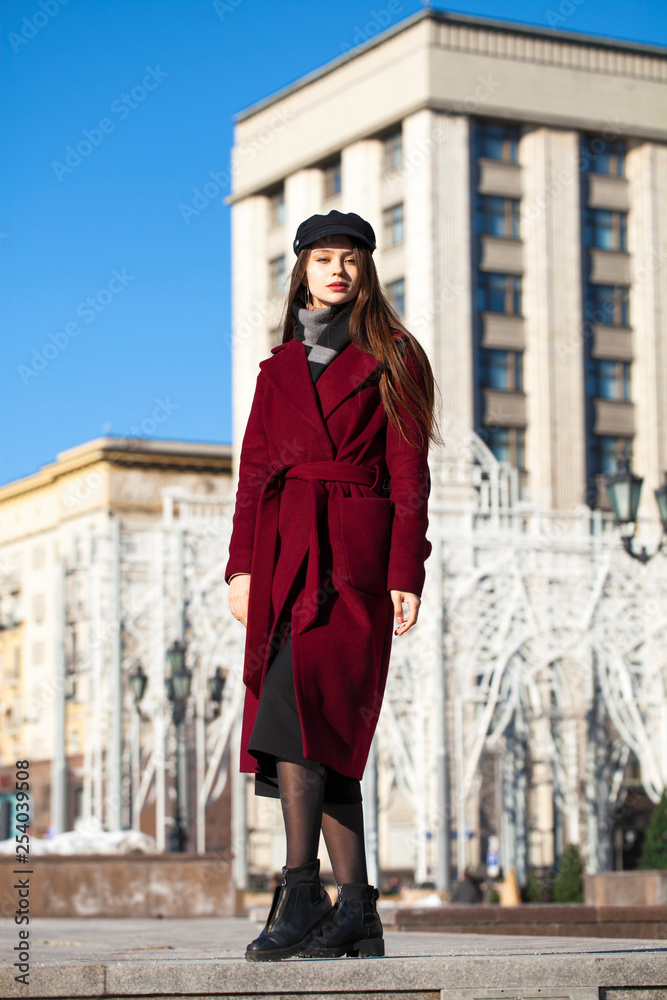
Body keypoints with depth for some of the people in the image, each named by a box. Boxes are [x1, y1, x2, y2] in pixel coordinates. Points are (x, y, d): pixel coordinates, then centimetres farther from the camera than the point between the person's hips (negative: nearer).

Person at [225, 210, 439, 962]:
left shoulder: (392, 360, 6)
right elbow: (254, 469, 15)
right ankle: (357, 912, 5)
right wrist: (242, 565, 5)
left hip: (351, 556, -5)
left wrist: (406, 575, -8)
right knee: (323, 726, 3)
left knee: (298, 702, -22)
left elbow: (409, 475, 0)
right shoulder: (279, 368, 19)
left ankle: (300, 893, -23)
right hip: (283, 552, 5)